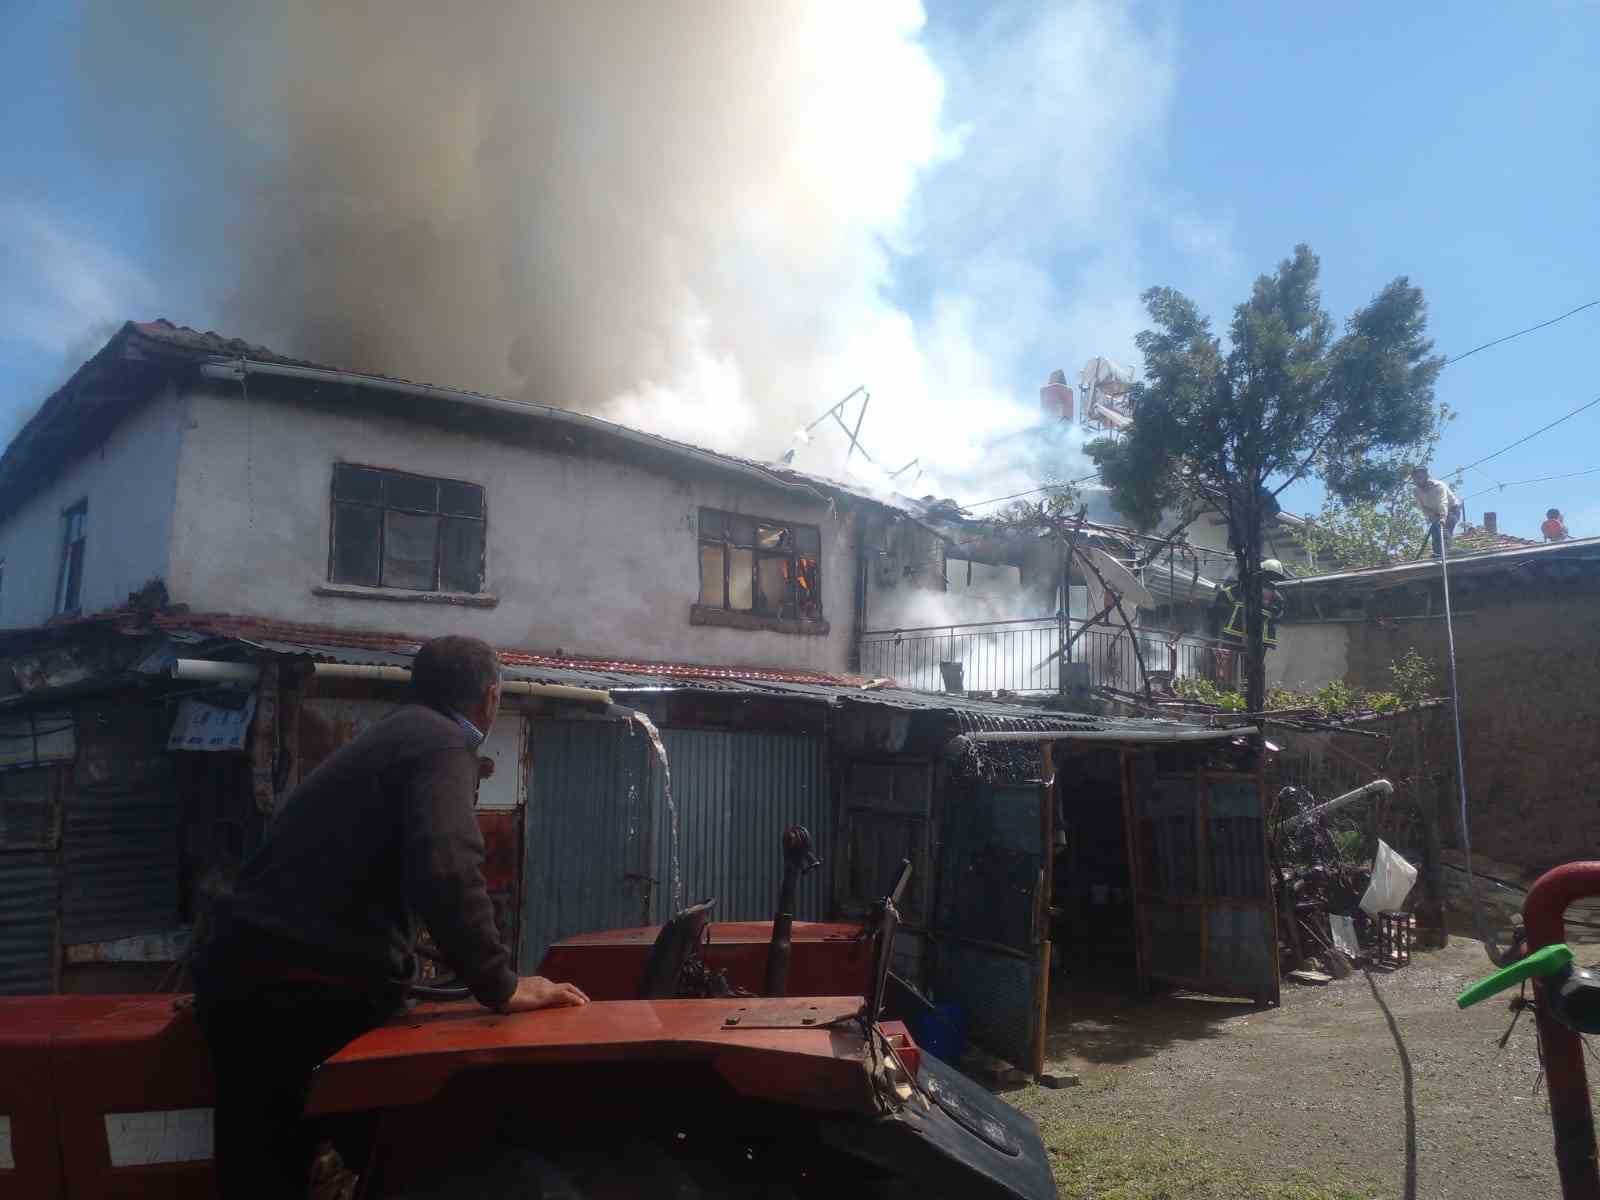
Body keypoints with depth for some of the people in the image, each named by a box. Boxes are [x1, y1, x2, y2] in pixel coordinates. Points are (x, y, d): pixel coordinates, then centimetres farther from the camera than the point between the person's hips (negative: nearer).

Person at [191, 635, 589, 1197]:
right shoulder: (444, 744, -9)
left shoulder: (387, 737, 21)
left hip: (244, 966, 9)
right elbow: (445, 870, -26)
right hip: (314, 987, -9)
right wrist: (501, 987, -17)